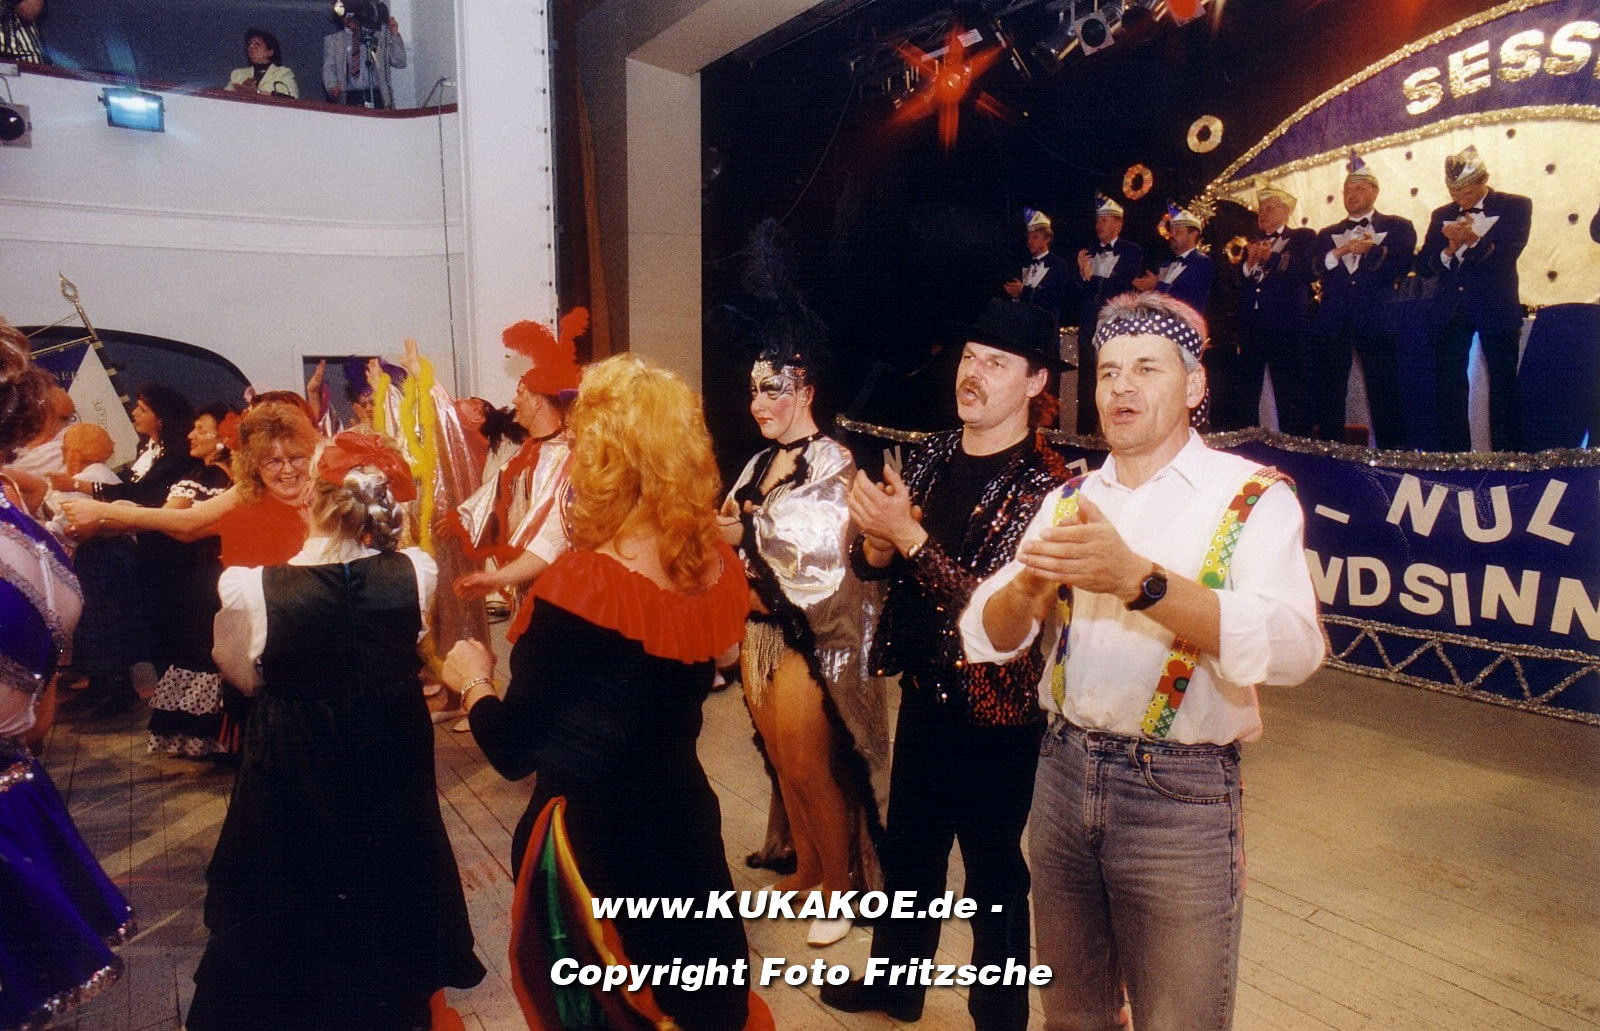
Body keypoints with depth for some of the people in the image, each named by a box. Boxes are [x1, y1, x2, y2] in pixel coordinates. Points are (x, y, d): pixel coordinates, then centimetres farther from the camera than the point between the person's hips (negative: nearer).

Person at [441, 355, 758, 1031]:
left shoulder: (578, 587, -26)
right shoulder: (715, 566, -9)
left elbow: (513, 751, -18)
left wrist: (473, 681, 2)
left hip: (589, 840, -5)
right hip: (684, 819, 6)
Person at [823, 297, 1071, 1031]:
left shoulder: (1041, 483, -17)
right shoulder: (932, 456, 3)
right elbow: (872, 562, 8)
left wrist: (910, 538, -28)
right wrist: (874, 545, -14)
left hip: (996, 711, -6)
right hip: (924, 692, 6)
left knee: (994, 871, 11)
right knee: (907, 848, 22)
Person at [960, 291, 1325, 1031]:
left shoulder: (1252, 496, -7)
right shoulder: (1067, 498, 6)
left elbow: (1291, 648, -25)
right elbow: (988, 637, -1)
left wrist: (1138, 578, -36)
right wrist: (1031, 582, -22)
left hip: (1181, 794, -4)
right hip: (1062, 772, 4)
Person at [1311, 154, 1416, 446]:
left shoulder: (1398, 227, 11)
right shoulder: (1327, 234, 20)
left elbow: (1401, 266, -3)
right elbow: (1315, 269, 3)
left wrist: (1371, 250, -10)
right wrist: (1338, 253, -13)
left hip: (1376, 319, -3)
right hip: (1333, 320, 3)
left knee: (1384, 395, -4)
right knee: (1327, 394, 2)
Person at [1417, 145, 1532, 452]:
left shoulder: (1515, 207, 1)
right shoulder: (1441, 216, 11)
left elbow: (1506, 256, -12)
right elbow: (1424, 266, 5)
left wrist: (1472, 240, -26)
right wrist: (1449, 250, -14)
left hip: (1496, 308, -3)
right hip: (1451, 309, 3)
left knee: (1503, 387, 1)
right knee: (1448, 388, 2)